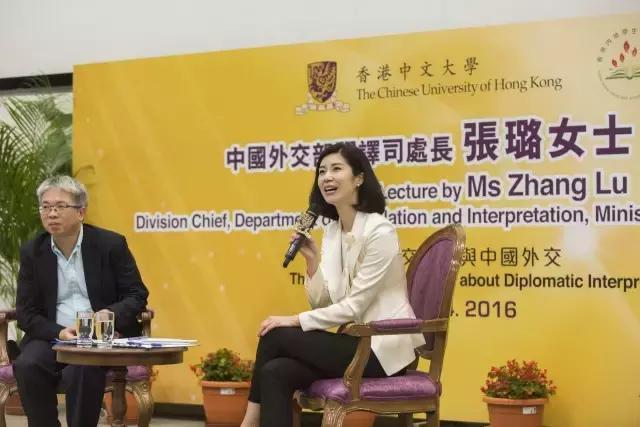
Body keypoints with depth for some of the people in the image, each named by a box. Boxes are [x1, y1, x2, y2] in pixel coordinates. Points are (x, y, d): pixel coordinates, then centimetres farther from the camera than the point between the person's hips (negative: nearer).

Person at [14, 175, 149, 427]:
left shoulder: (111, 244, 0)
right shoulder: (32, 252, 7)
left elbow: (137, 295, 1)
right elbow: (26, 312, 5)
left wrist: (109, 315, -20)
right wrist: (59, 332, -15)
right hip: (53, 338, 3)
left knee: (80, 370, -34)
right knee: (27, 366, -28)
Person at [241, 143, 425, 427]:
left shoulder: (379, 231, -15)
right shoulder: (331, 232, 10)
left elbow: (354, 306, -16)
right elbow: (322, 303, 6)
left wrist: (297, 321, -14)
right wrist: (312, 261, -8)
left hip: (383, 348, -7)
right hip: (356, 342, 7)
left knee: (275, 336, -13)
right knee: (275, 373, -18)